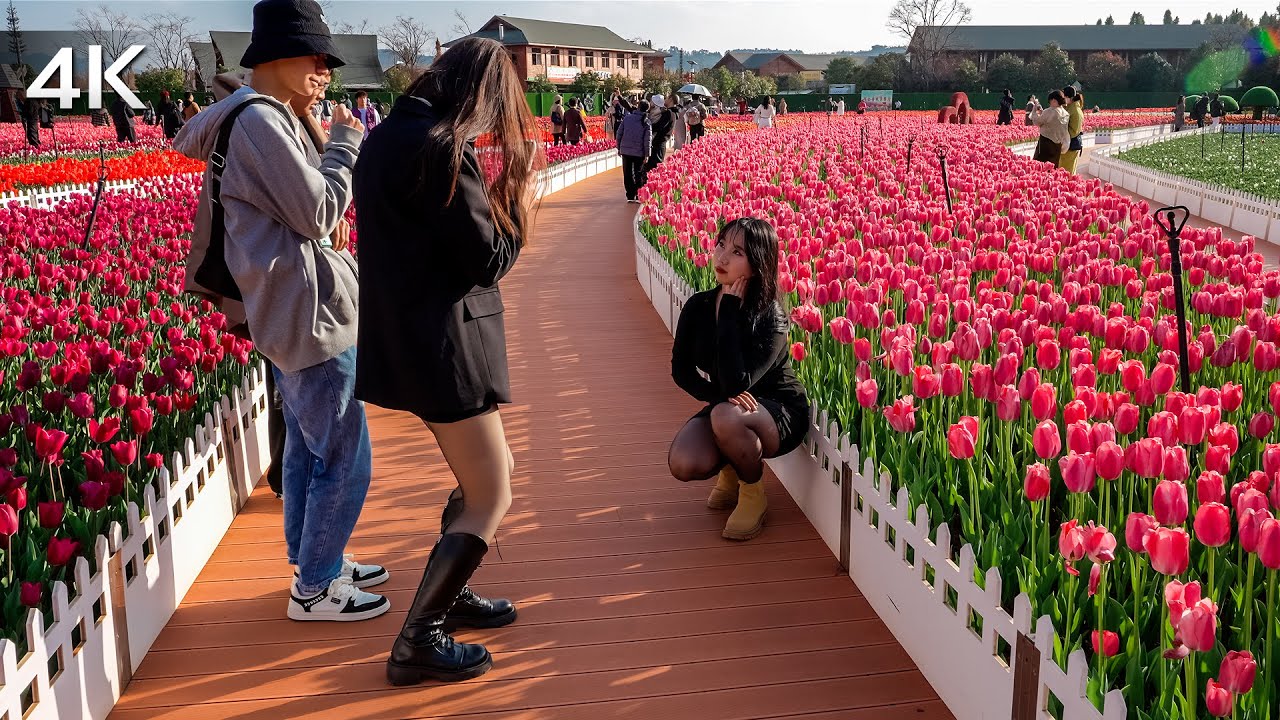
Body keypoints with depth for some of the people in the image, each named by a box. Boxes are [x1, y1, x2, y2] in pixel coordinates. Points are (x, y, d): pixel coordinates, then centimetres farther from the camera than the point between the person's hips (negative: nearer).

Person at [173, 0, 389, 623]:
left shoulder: (268, 115, 13)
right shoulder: (261, 120, -17)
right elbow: (319, 212, -19)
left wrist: (328, 218, 4)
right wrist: (344, 143, -7)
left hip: (290, 313, 11)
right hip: (310, 316, -11)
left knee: (308, 448, 21)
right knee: (346, 459, -3)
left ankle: (313, 559, 35)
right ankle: (314, 588, 10)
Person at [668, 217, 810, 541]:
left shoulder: (771, 319, -24)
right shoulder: (698, 307, -9)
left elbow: (735, 384, -36)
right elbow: (681, 370, -1)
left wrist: (730, 312, -32)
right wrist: (719, 395, -21)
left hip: (779, 413, -4)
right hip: (724, 407, 4)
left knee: (726, 417, -39)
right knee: (683, 464, -27)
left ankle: (753, 493, -8)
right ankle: (730, 470, 11)